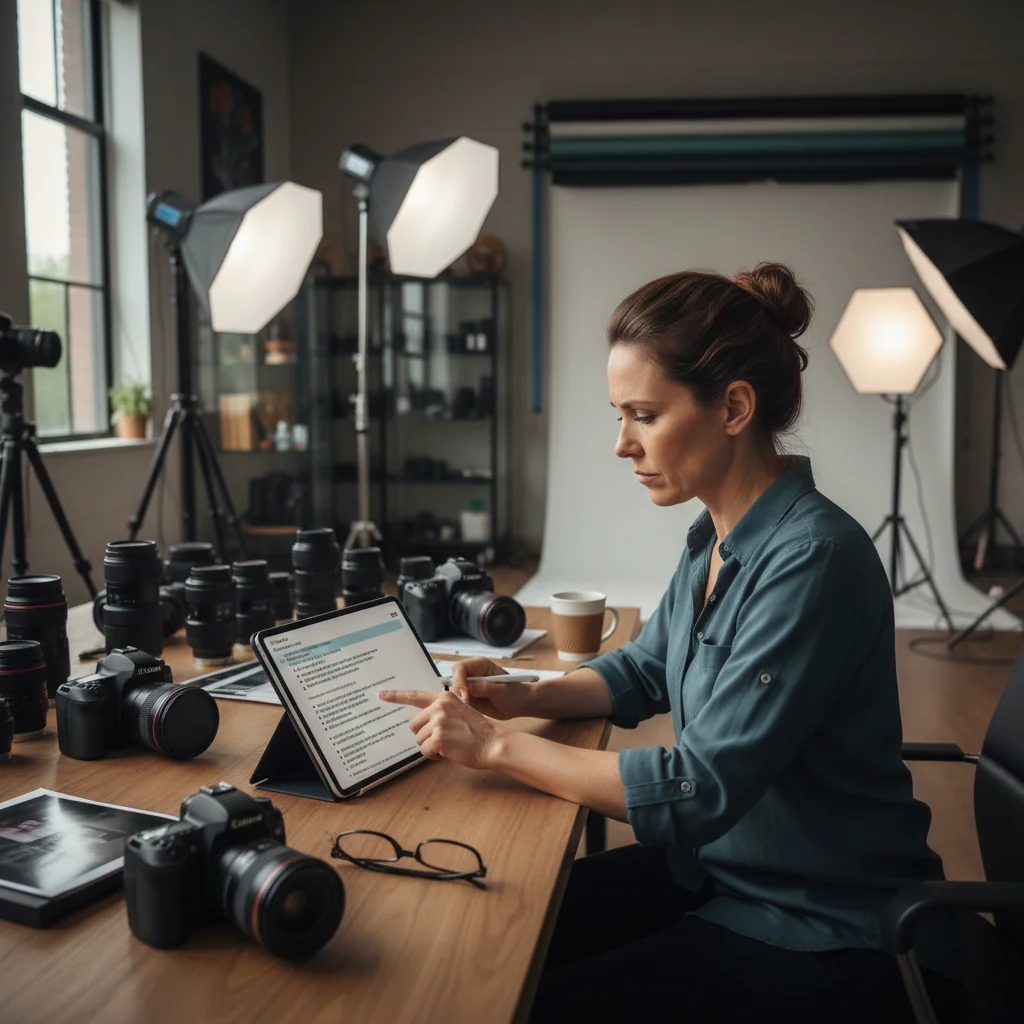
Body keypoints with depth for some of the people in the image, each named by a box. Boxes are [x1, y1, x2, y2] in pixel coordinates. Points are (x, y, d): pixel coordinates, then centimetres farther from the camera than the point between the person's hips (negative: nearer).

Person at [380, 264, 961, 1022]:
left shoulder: (813, 561, -27)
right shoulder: (717, 539, -1)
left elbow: (697, 791, -26)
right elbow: (644, 669, 15)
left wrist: (498, 746, -20)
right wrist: (528, 696, -3)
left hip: (830, 938, -7)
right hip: (721, 866, 8)